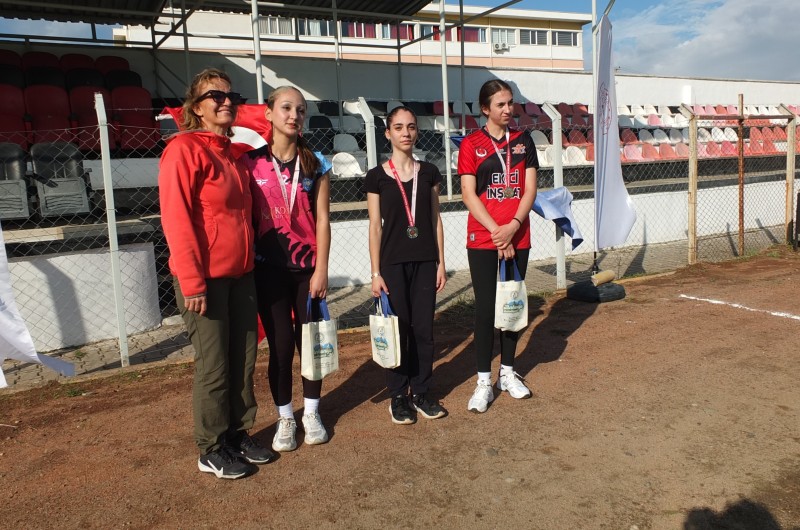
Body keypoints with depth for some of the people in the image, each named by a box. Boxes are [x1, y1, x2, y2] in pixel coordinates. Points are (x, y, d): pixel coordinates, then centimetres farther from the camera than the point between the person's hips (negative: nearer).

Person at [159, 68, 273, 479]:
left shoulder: (232, 153, 14)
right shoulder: (184, 149, -10)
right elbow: (176, 219, -17)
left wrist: (250, 261, 14)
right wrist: (192, 283, -21)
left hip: (240, 274, 8)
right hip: (205, 277, -7)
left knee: (243, 360, 12)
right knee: (213, 366, 2)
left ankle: (238, 436, 28)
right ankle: (212, 451, 18)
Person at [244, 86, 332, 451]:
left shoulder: (316, 163, 3)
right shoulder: (252, 163, 0)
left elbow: (321, 220, 0)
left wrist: (321, 269, -5)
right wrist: (247, 267, -4)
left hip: (307, 266, 1)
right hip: (269, 267, -1)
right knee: (281, 344, 3)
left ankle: (311, 413, 26)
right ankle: (285, 418, 22)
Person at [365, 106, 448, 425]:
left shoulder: (428, 172, 7)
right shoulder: (377, 177, 0)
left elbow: (435, 220, 8)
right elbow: (375, 226, -1)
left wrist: (441, 262, 5)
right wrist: (375, 272, -4)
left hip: (425, 261, 2)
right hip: (393, 262, -2)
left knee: (423, 328, 6)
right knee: (398, 329, 2)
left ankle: (421, 392, 20)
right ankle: (398, 396, 16)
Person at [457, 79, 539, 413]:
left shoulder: (523, 141, 9)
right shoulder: (471, 144, -1)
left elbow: (529, 188, 3)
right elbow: (468, 194, -7)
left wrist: (513, 225, -12)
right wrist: (496, 231, -15)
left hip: (517, 237, 3)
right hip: (483, 239, -3)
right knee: (485, 307, -1)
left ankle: (508, 373, 25)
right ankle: (484, 383, 8)